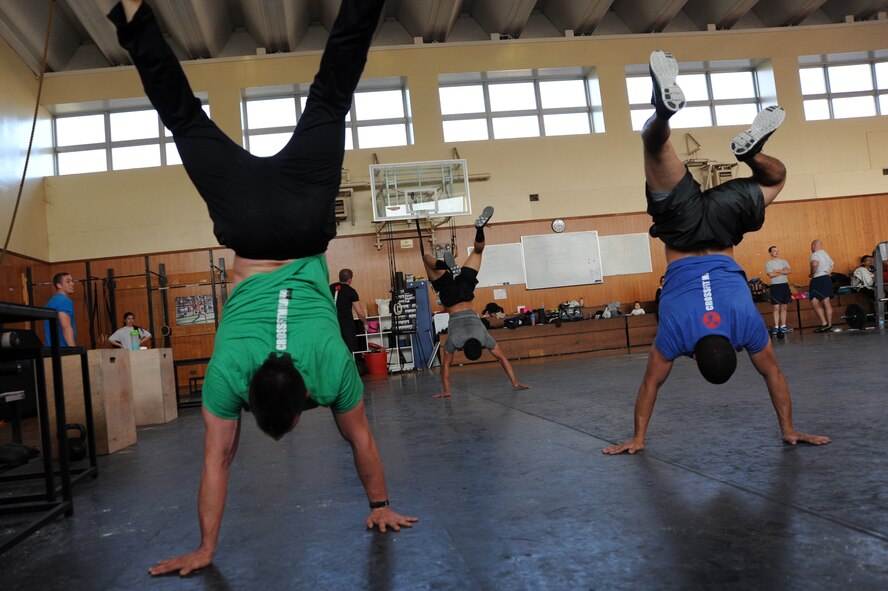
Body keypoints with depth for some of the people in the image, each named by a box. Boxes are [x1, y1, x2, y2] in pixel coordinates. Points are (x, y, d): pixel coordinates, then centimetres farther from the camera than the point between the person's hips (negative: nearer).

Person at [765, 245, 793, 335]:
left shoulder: (783, 261, 12)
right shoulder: (768, 263, 0)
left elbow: (789, 271, -2)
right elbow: (771, 274, -15)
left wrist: (778, 271, -10)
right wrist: (784, 272, -6)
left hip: (785, 285, 5)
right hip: (775, 286, -5)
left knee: (784, 307, 7)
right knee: (777, 307, -7)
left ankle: (783, 326, 13)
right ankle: (776, 327, -6)